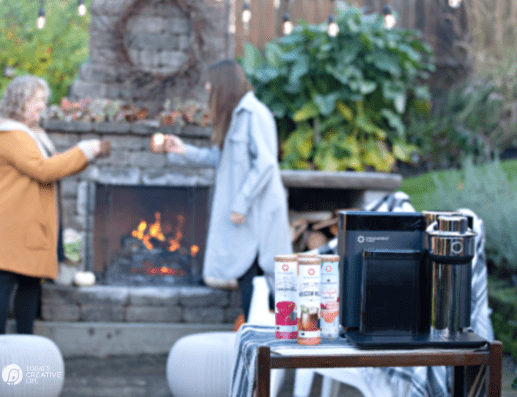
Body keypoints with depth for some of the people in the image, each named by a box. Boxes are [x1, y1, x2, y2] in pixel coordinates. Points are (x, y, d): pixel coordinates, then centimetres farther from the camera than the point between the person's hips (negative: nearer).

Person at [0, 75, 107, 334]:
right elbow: (42, 170, -21)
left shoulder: (32, 134, 22)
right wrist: (81, 153, -13)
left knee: (31, 283, 9)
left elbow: (53, 168, 26)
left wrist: (85, 156, 12)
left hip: (31, 224, 10)